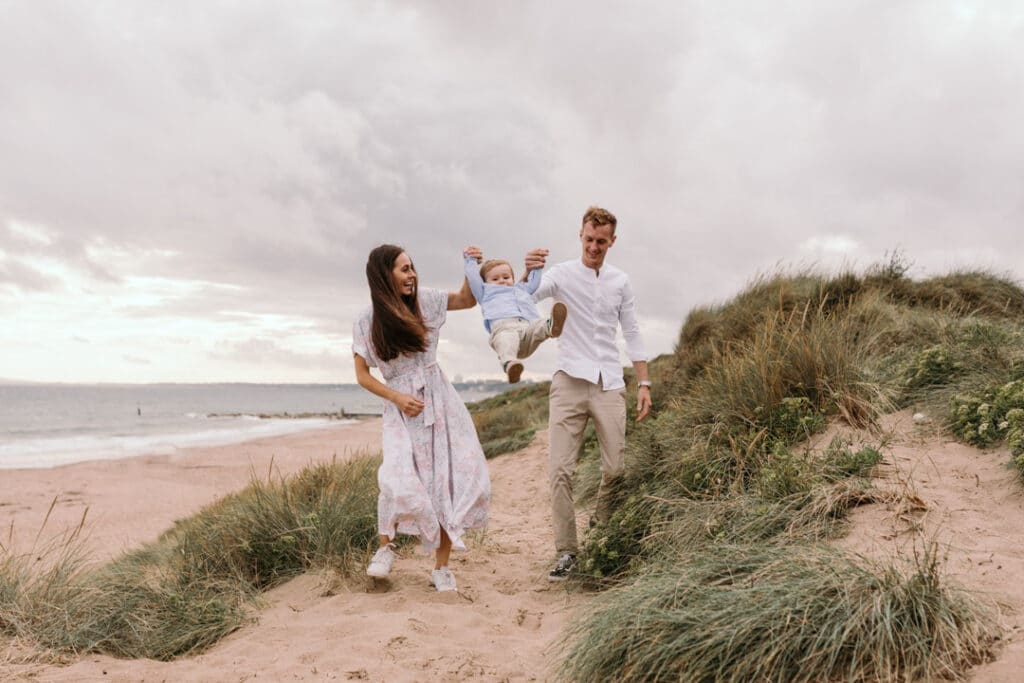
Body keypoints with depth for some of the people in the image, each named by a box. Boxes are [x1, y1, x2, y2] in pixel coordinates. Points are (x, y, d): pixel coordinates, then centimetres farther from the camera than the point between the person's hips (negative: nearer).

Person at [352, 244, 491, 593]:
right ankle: (386, 545, 9)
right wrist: (397, 398, -10)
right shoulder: (366, 322, -3)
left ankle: (441, 567, 9)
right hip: (402, 409, -3)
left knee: (455, 479, -5)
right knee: (400, 482, -22)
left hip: (441, 400, 3)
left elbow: (467, 300, 17)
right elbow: (362, 375, 1)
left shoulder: (424, 300, 3)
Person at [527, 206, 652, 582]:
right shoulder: (563, 273, 2)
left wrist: (644, 384, 9)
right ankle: (566, 551, 1)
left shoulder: (621, 281, 11)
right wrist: (528, 273, -37)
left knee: (616, 469, 2)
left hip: (609, 384, 2)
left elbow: (632, 333, 15)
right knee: (560, 469, -8)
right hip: (569, 381, -2)